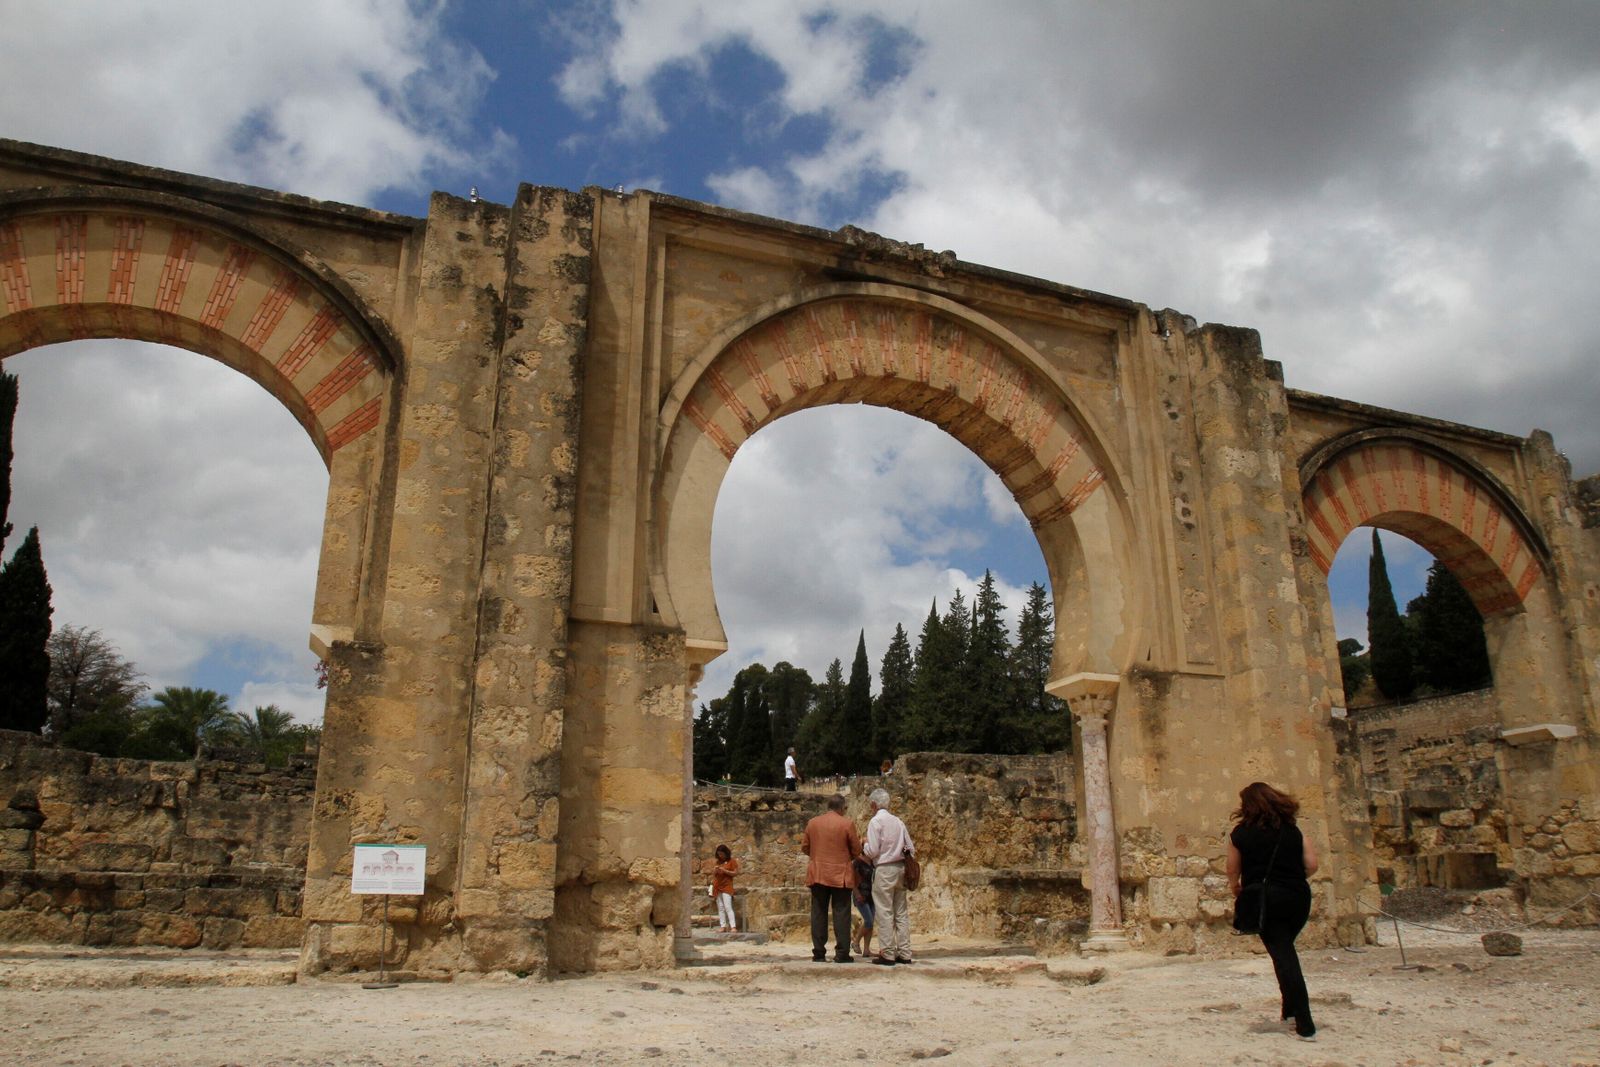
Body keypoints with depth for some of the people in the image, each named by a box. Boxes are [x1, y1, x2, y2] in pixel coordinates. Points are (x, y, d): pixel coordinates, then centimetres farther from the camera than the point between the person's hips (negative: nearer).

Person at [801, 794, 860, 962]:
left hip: (817, 875, 3)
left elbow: (804, 847, 11)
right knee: (841, 914, 1)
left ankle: (818, 953, 8)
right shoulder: (847, 824, -6)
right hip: (840, 875, -3)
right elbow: (857, 850, -2)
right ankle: (842, 953, 0)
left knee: (819, 913, 8)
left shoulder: (812, 823, 4)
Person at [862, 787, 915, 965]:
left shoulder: (876, 821, -9)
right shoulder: (898, 821, 10)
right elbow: (910, 848, 11)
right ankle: (904, 953, 11)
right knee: (901, 913, 9)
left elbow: (872, 851, -12)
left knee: (885, 913, -2)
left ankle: (887, 954, -1)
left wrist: (863, 847, 7)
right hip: (900, 869, 7)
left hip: (884, 870, -6)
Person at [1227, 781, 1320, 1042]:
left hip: (1266, 899, -4)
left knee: (1282, 956, -3)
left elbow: (1233, 872, 4)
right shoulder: (1293, 830, 6)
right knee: (1286, 951, 22)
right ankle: (1291, 1010, 24)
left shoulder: (1241, 833, -1)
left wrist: (1236, 889, 25)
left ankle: (1305, 1025, -7)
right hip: (1298, 898, 4)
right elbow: (1312, 865, 2)